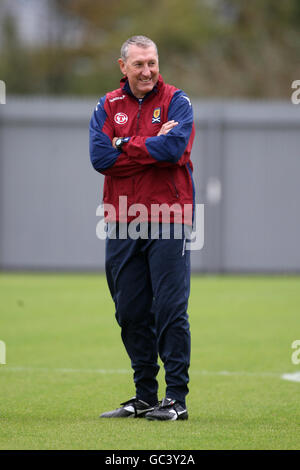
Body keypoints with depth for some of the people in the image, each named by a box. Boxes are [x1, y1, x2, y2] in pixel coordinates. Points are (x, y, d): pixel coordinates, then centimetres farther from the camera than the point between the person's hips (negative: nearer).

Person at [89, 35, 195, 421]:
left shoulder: (176, 101, 1)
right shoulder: (108, 107, 10)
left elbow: (174, 147, -17)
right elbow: (100, 157, -5)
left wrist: (125, 144, -8)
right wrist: (152, 147, -8)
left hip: (168, 219, -4)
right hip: (121, 223, 4)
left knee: (170, 310, -6)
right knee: (131, 313, 7)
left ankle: (176, 398, -2)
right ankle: (144, 397, 16)